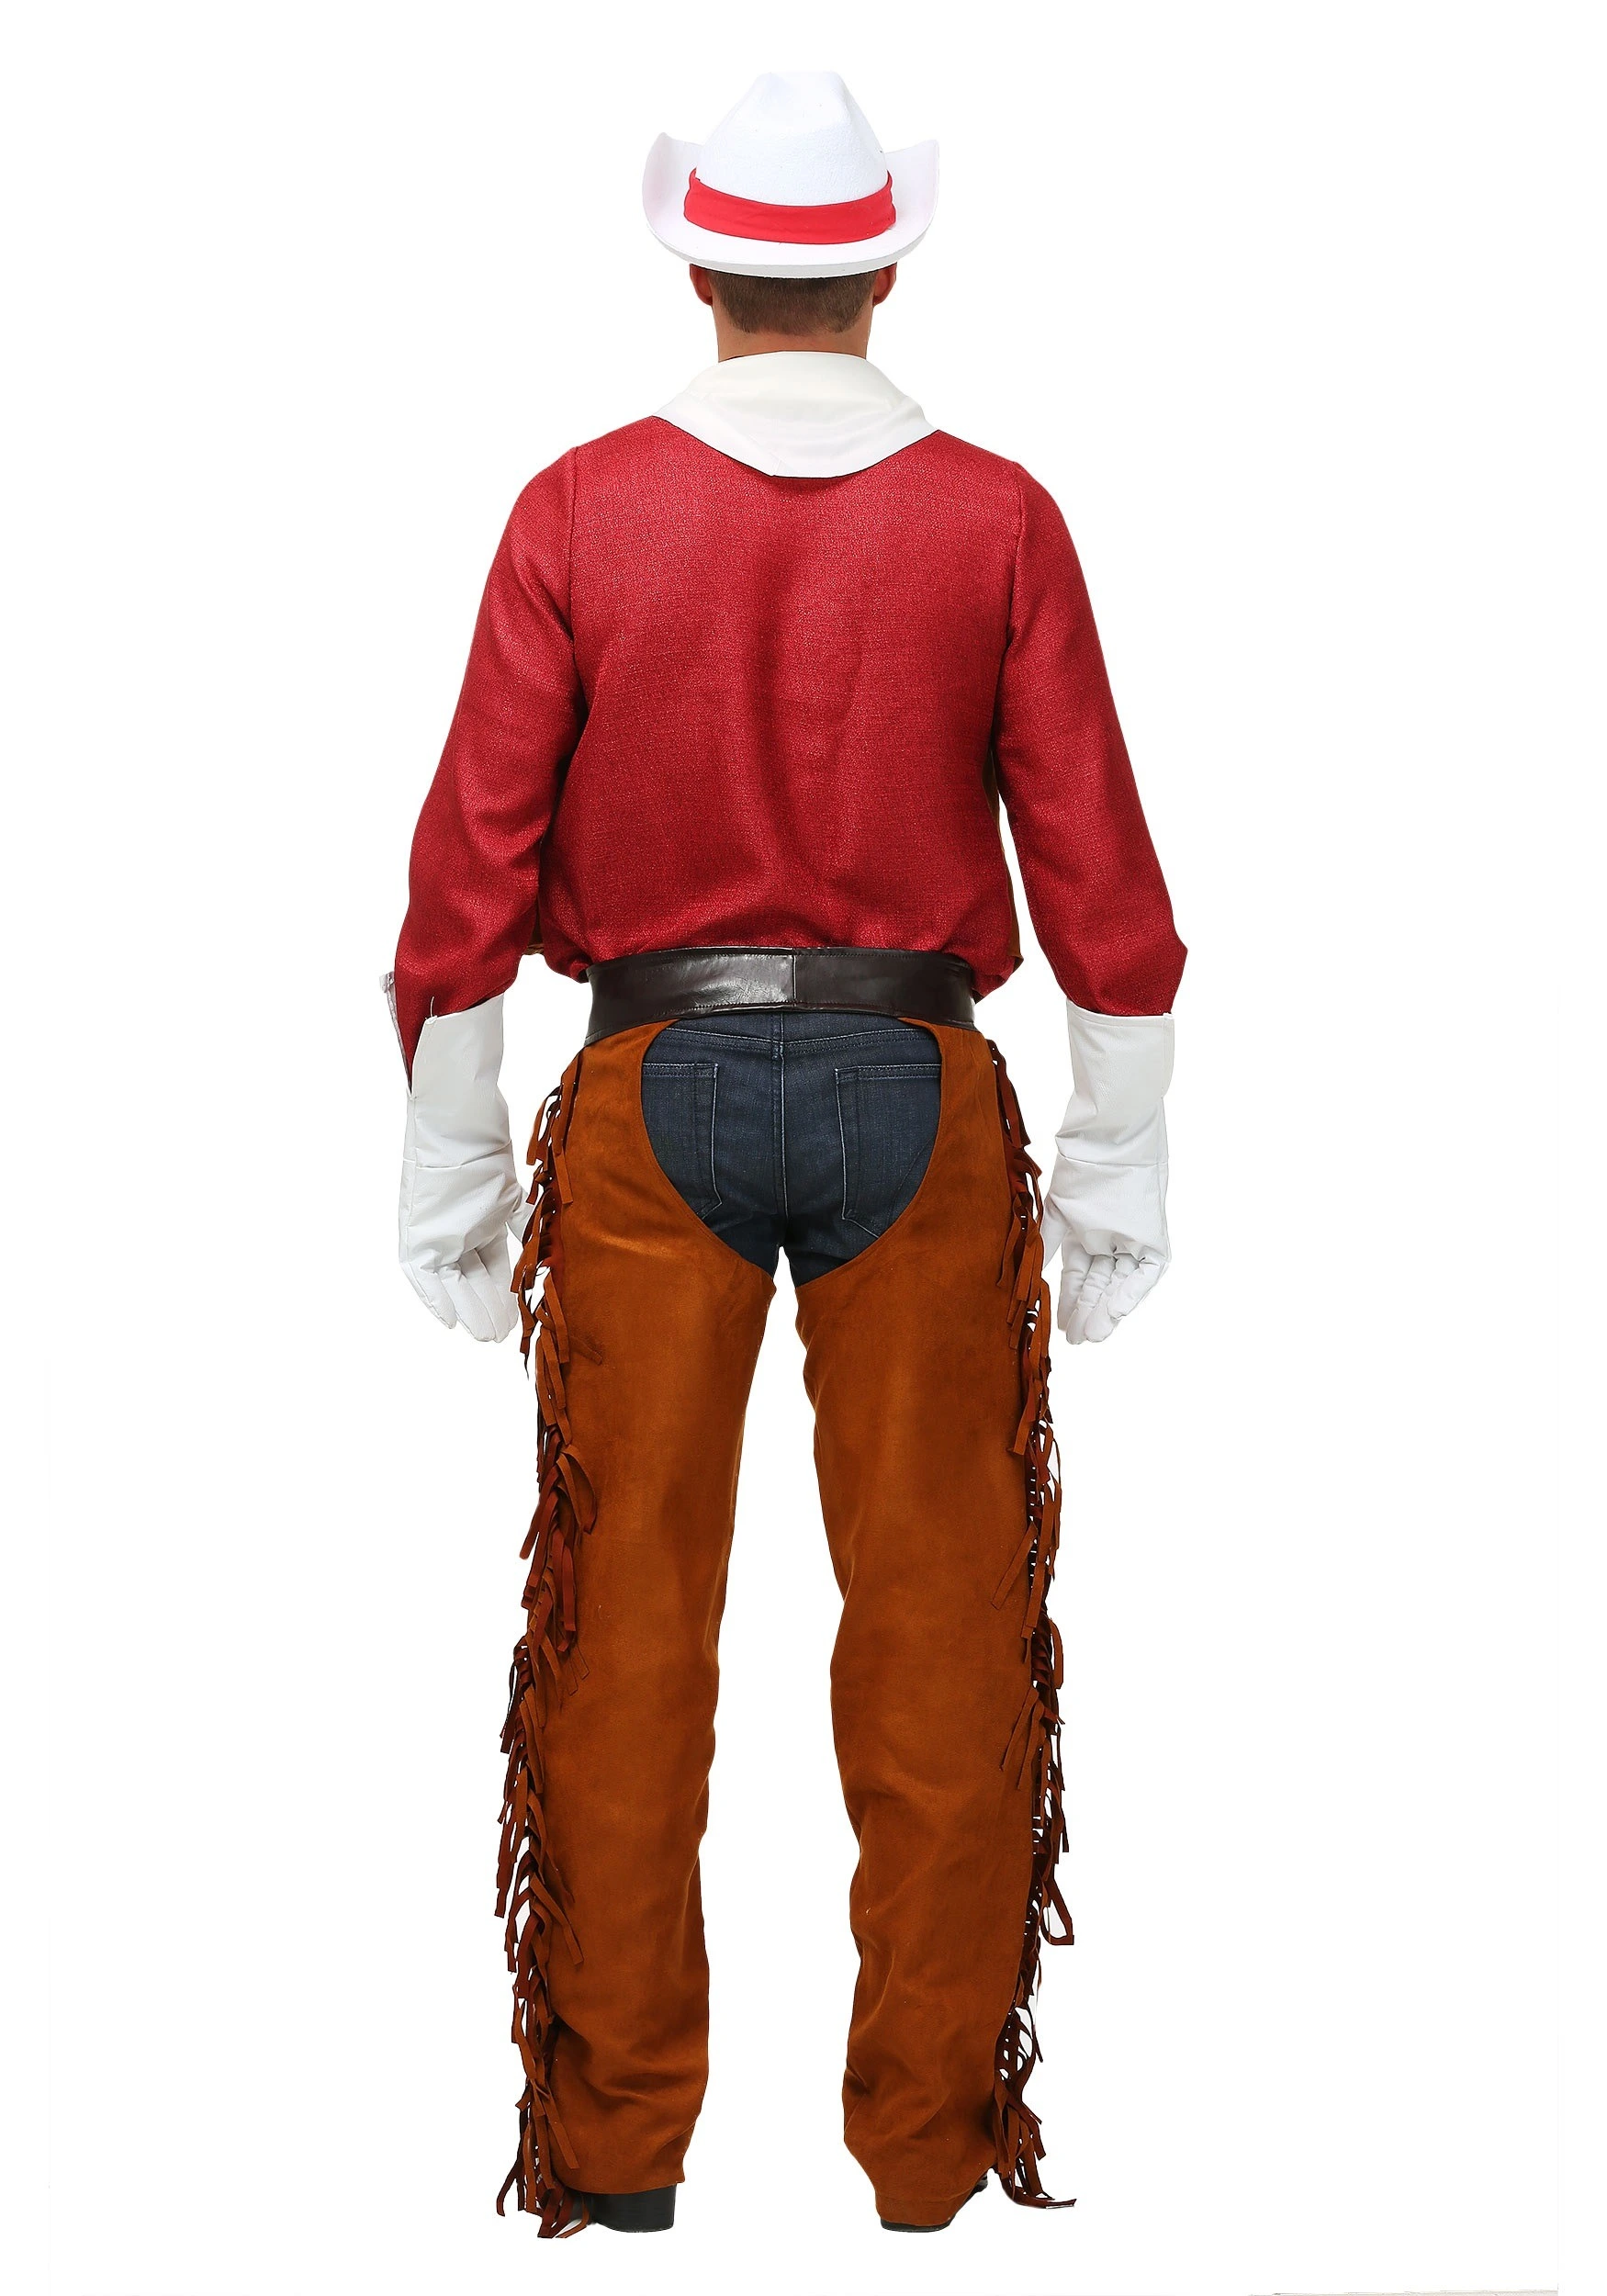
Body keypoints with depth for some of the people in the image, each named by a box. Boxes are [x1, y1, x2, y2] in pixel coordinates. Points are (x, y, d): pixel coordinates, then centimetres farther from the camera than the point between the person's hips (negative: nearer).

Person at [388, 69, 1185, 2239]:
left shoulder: (580, 512, -3)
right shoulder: (996, 519, -2)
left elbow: (475, 852, -3)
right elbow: (1093, 857, -2)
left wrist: (453, 1160, 4)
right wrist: (1121, 1163, 6)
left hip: (653, 1088, 0)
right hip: (916, 1093, 0)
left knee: (627, 1629, 8)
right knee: (941, 1632, 7)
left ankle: (617, 2141, 14)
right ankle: (936, 2141, 13)